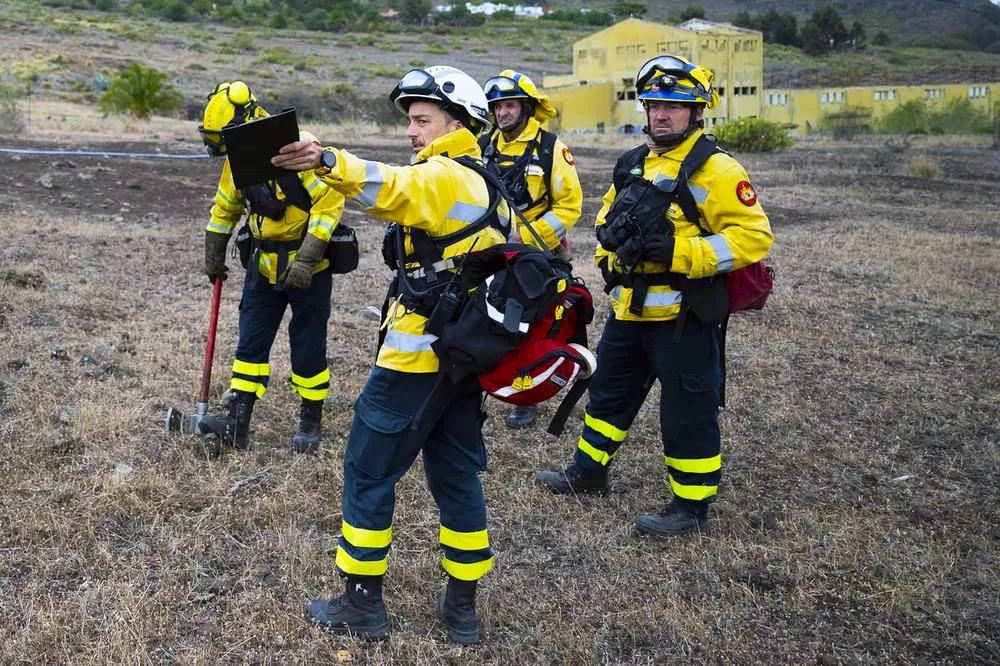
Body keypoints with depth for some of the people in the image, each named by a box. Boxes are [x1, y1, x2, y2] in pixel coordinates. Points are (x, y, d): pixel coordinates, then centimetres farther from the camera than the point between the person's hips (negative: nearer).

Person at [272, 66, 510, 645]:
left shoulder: (443, 177, -13)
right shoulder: (486, 184, 17)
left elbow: (392, 188, -36)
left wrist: (327, 162, -53)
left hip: (418, 357, -9)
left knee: (369, 471, 3)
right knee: (457, 473, 15)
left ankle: (363, 604, 12)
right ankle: (463, 607, 22)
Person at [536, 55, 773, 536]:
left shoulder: (714, 170, -12)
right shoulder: (633, 164, 12)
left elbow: (753, 236, -18)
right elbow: (608, 216, 28)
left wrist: (678, 252, -24)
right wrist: (608, 254, 8)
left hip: (683, 315, -8)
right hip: (630, 308, 8)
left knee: (688, 409, 2)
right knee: (609, 390, 20)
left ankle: (692, 505, 16)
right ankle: (588, 471, 38)